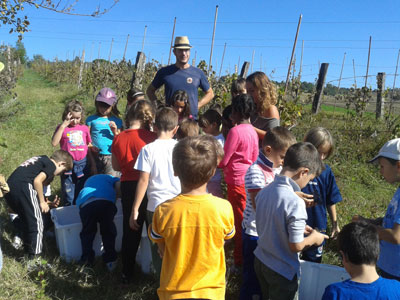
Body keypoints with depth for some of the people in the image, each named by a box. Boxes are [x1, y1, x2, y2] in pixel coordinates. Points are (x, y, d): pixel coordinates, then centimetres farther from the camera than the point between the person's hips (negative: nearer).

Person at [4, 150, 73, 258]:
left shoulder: (40, 159, 28)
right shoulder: (51, 165, 3)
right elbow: (37, 181, -11)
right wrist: (42, 202, -1)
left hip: (8, 186, 9)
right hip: (22, 186, -9)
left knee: (25, 219, 23)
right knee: (36, 222, 1)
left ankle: (27, 250, 34)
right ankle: (35, 256, 2)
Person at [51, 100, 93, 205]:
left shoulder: (84, 128, 7)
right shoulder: (62, 128, 0)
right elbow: (54, 143, -18)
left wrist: (93, 165, 12)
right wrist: (63, 125, -17)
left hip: (83, 165, 2)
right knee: (68, 198, 5)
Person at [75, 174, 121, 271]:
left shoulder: (89, 180, 44)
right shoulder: (111, 178, 32)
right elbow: (120, 188, 10)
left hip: (85, 204, 3)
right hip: (106, 202, -2)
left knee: (87, 232, 24)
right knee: (108, 232, 17)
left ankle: (86, 259, 20)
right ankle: (110, 260, 17)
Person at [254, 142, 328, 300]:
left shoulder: (263, 192, -7)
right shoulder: (295, 203, -29)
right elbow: (296, 245, -23)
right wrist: (313, 238, -5)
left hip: (260, 261, 6)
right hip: (282, 271, -6)